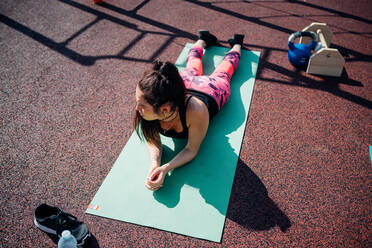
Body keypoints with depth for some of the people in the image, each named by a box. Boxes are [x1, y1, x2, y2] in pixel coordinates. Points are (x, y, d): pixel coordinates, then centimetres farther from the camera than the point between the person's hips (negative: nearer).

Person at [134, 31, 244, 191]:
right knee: (192, 69, 39)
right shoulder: (149, 109, -42)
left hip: (212, 89, -2)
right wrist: (154, 164, -44)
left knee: (224, 69, 32)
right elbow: (153, 141, -24)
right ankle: (203, 40, 65)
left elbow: (192, 150, -37)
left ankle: (236, 44, 60)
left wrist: (165, 169, -53)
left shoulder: (195, 111, -53)